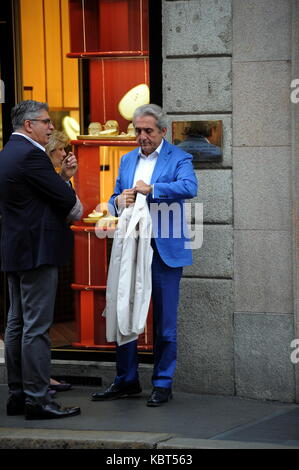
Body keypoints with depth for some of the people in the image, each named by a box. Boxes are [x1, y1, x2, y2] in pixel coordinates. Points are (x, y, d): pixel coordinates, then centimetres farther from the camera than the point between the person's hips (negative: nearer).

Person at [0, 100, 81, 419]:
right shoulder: (30, 154, -15)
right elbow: (67, 200, -14)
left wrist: (63, 177, 9)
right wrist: (66, 181, 7)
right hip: (36, 250, -10)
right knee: (36, 327, -9)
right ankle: (36, 399, -8)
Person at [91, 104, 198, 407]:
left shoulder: (178, 159, -3)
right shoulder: (127, 160, 15)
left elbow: (189, 188, -23)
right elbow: (113, 200, 17)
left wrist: (150, 189, -25)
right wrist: (119, 201, -6)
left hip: (165, 250, -5)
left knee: (165, 320, 0)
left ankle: (163, 384, 9)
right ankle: (126, 381, 19)